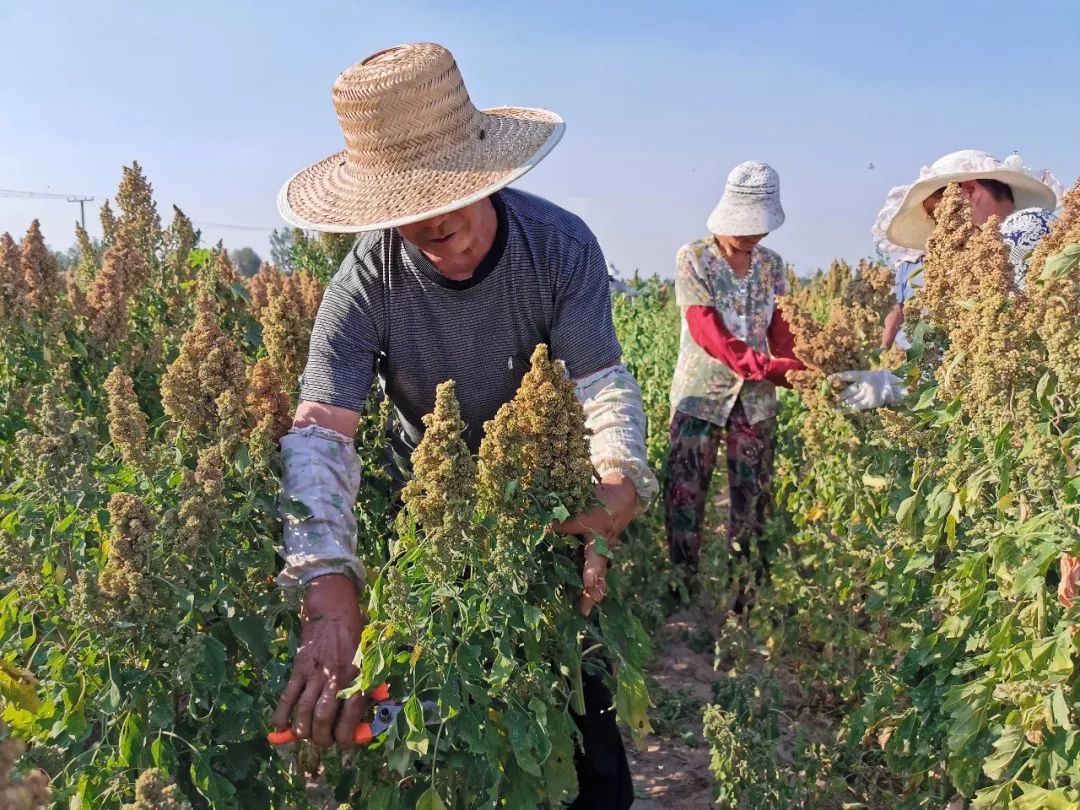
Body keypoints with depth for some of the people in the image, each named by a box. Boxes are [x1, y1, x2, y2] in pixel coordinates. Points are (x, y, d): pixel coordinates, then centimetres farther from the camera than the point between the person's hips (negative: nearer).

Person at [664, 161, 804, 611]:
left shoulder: (771, 265, 10)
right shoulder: (693, 259, -4)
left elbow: (782, 331, 7)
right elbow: (707, 333, -15)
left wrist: (797, 369, -15)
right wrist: (767, 368, -25)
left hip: (756, 400, 4)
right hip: (700, 394, -4)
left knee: (752, 504, 7)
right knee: (685, 498, -2)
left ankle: (747, 602, 18)